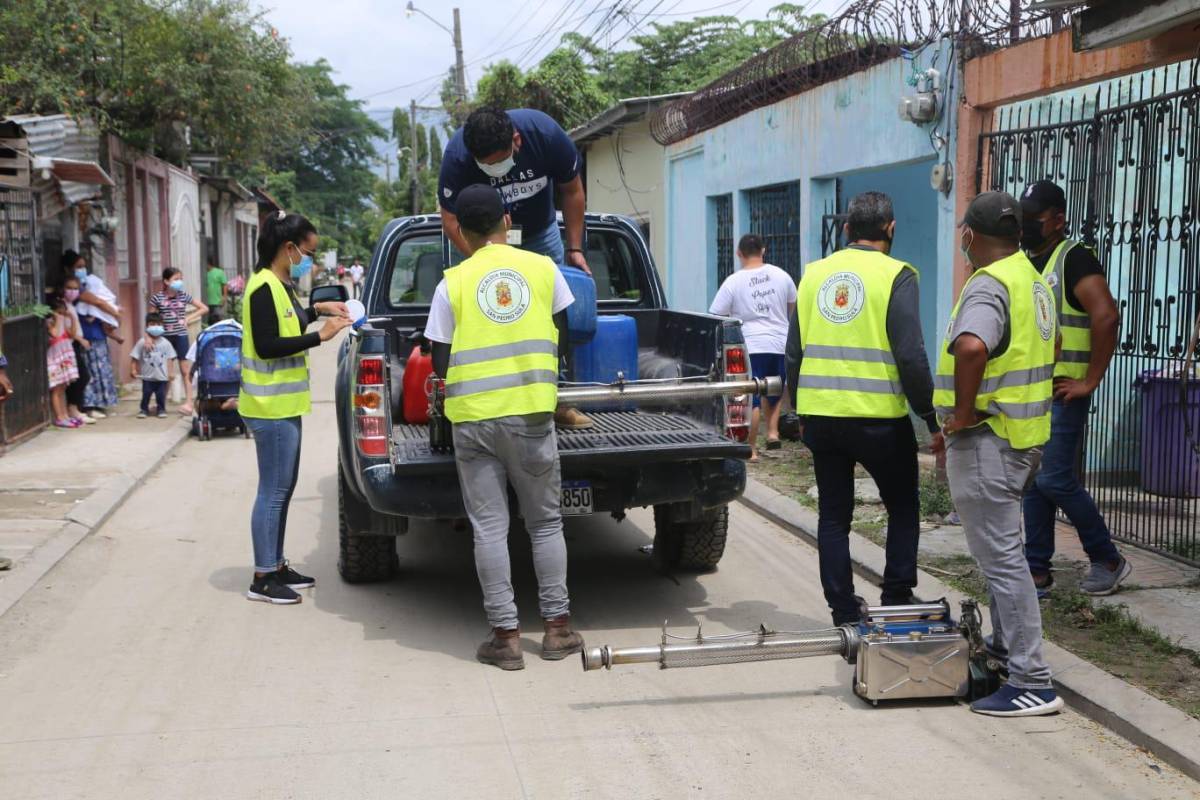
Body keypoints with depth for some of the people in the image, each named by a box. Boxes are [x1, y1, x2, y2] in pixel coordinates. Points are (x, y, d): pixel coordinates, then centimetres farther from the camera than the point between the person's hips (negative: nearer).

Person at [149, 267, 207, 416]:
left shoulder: (184, 295, 0)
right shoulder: (157, 297, -4)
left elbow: (204, 308, 5)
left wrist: (188, 318, -4)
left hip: (181, 335, 0)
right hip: (165, 336, 0)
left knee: (185, 370, 0)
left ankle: (188, 402, 2)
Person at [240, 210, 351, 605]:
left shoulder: (280, 285, 13)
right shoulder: (263, 289, -16)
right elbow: (266, 346, -22)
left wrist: (317, 309, 15)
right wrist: (319, 337, -21)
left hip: (283, 405, 10)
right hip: (270, 407, -10)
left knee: (282, 489, 15)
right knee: (273, 491, -5)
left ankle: (276, 566, 24)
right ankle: (263, 578, 2)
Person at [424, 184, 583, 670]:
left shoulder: (452, 283, -1)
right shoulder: (542, 268, 3)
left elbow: (440, 362, 0)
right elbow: (561, 338, 13)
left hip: (472, 416, -1)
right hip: (531, 412, 1)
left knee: (489, 527, 4)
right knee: (545, 522, 12)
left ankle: (506, 635, 6)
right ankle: (557, 628, 15)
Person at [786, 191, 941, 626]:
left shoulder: (814, 274, 8)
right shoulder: (895, 276, -7)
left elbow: (794, 352, 11)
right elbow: (911, 355, -13)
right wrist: (931, 418, -5)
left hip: (820, 416, 4)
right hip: (878, 418, -4)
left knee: (833, 515, 12)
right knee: (903, 508, 14)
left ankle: (844, 609, 15)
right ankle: (897, 599, 14)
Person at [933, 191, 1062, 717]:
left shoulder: (988, 286, -19)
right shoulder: (1033, 279, 13)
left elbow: (971, 348, -39)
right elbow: (1049, 346, 29)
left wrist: (964, 412, -26)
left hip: (986, 438, -10)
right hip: (1026, 434, 10)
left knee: (1001, 557, -7)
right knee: (1000, 548, 23)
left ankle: (1032, 683, -4)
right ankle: (1005, 647, 37)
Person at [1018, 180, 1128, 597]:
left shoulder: (1073, 258, -11)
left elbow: (1107, 316, -22)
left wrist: (1090, 380, -20)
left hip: (1060, 394, -8)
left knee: (1055, 480, -8)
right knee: (1033, 483, 9)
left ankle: (1109, 560, 9)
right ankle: (1038, 571, 15)